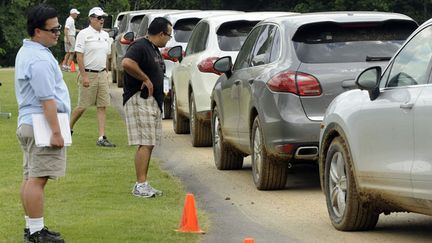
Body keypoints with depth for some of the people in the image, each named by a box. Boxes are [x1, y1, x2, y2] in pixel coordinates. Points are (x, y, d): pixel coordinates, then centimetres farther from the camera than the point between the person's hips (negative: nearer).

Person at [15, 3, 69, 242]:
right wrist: (56, 132, -21)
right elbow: (47, 99, -22)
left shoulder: (25, 52, 15)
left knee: (30, 177, 14)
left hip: (28, 124, 11)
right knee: (37, 179, -9)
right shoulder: (39, 59, -19)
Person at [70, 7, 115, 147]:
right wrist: (84, 76, -18)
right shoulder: (84, 34, -8)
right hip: (88, 74, -6)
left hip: (102, 74, 6)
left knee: (102, 106, 1)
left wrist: (106, 72, 13)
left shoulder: (105, 35, 13)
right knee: (82, 106, -2)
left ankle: (102, 138, 0)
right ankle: (68, 128, 19)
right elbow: (79, 56, -12)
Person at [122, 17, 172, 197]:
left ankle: (142, 185, 14)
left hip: (153, 101, 10)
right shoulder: (140, 46, -13)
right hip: (140, 100, -10)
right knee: (145, 144, -13)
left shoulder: (154, 49, 19)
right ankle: (141, 185, -13)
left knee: (148, 144, 10)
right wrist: (145, 79, -22)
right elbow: (127, 63, -31)